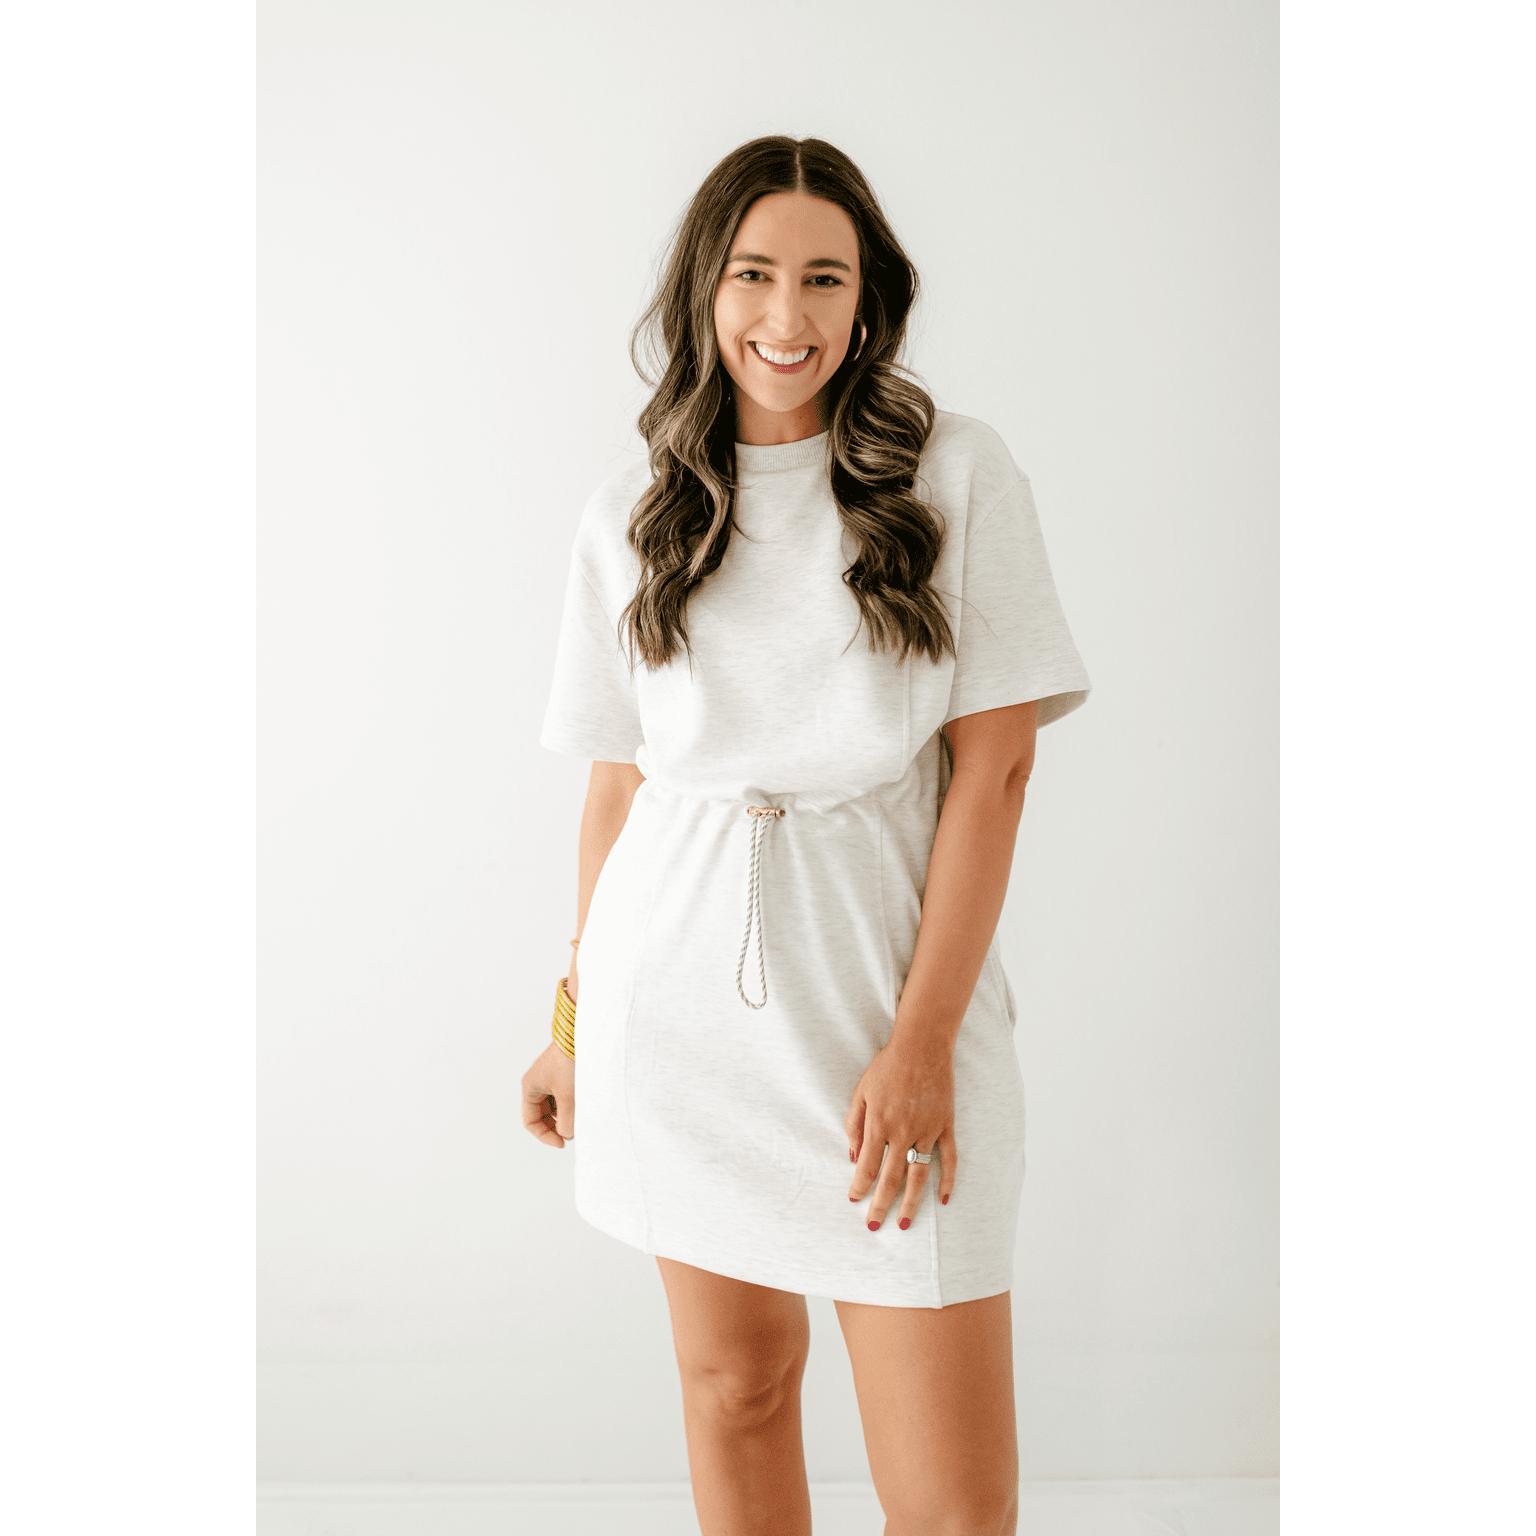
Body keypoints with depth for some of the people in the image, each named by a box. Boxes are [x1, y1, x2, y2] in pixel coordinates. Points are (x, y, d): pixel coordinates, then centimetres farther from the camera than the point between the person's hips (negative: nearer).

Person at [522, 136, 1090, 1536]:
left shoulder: (957, 476, -2)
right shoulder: (630, 523, 7)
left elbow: (994, 764, -6)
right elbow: (620, 780, 12)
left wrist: (921, 1038, -11)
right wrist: (577, 1016, 13)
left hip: (880, 987, -2)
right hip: (679, 989, 3)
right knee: (735, 1382, 14)